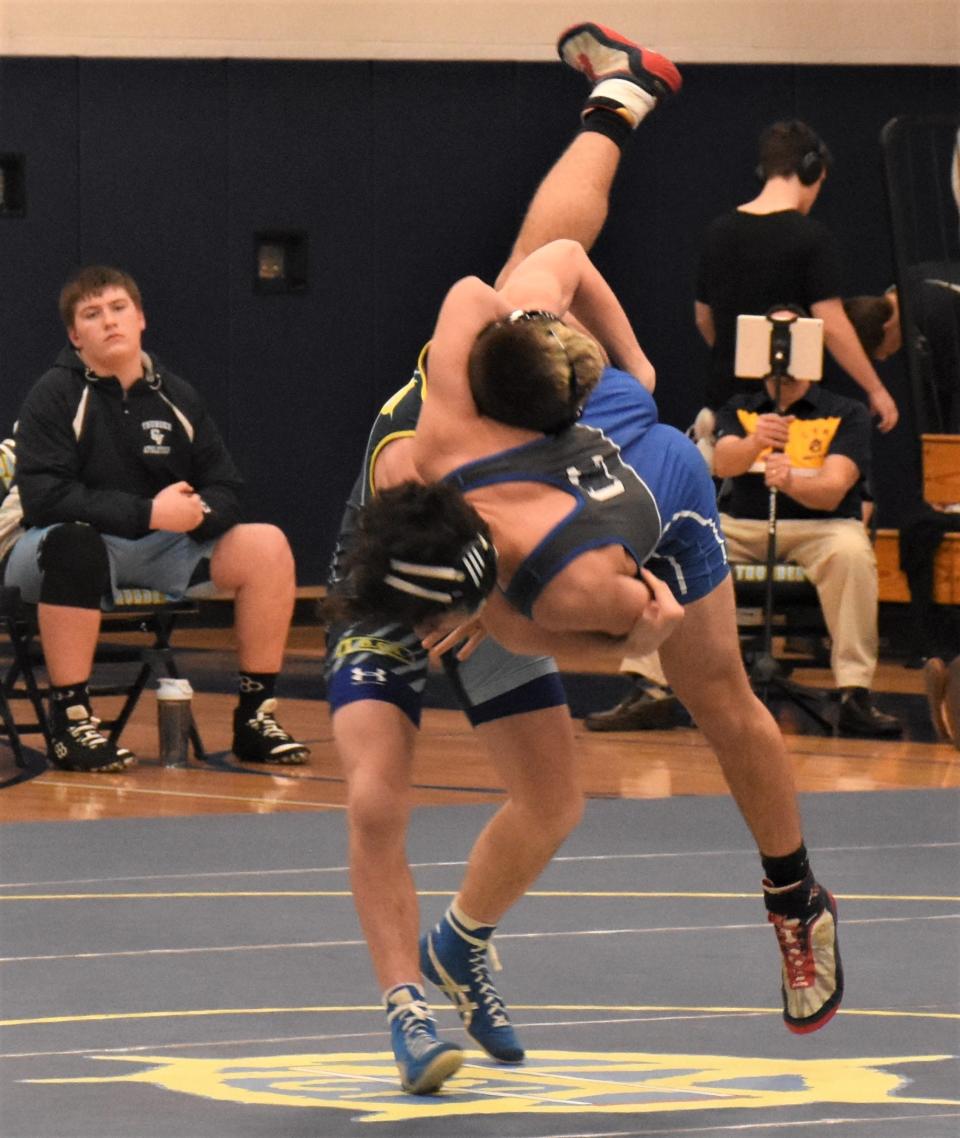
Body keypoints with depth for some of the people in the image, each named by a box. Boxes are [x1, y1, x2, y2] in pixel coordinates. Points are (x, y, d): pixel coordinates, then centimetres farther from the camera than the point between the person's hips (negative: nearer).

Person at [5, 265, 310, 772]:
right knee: (75, 543, -40)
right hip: (67, 547, -5)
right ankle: (70, 721, -31)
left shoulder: (176, 398, 7)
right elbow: (42, 497, -21)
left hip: (159, 555, 5)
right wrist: (149, 513, -26)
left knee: (267, 546, -13)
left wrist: (199, 512, -18)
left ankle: (255, 716, -6)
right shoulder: (54, 396, -8)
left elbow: (225, 491, 8)